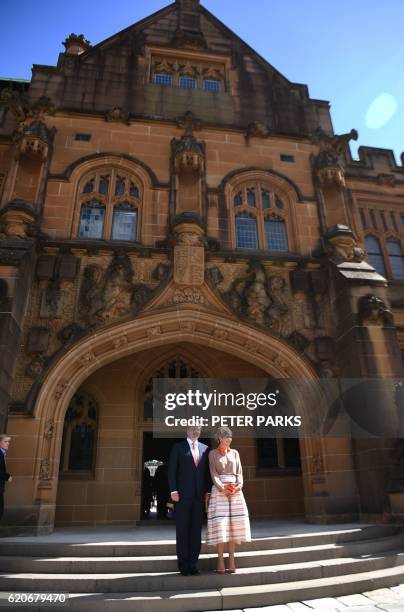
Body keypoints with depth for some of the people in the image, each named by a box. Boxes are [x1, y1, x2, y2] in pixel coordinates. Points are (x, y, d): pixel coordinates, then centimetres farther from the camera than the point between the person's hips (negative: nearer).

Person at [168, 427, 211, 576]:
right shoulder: (178, 447, 1)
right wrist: (173, 491, -10)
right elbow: (171, 470, -2)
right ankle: (183, 565, 14)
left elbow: (207, 472, 12)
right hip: (182, 495, -3)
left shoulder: (204, 448, 12)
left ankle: (193, 564, 16)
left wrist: (207, 491, 4)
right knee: (182, 530, 3)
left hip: (199, 495, 3)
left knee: (196, 530, 6)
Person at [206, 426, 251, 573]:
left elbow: (239, 472, 9)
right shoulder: (212, 453, 4)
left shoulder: (235, 453, 13)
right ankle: (220, 561, -1)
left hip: (235, 490, 3)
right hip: (219, 490, -3)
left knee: (234, 523, -1)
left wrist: (239, 485, -9)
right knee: (220, 524, -8)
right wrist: (223, 488, -15)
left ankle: (231, 560, 6)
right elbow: (213, 474, -4)